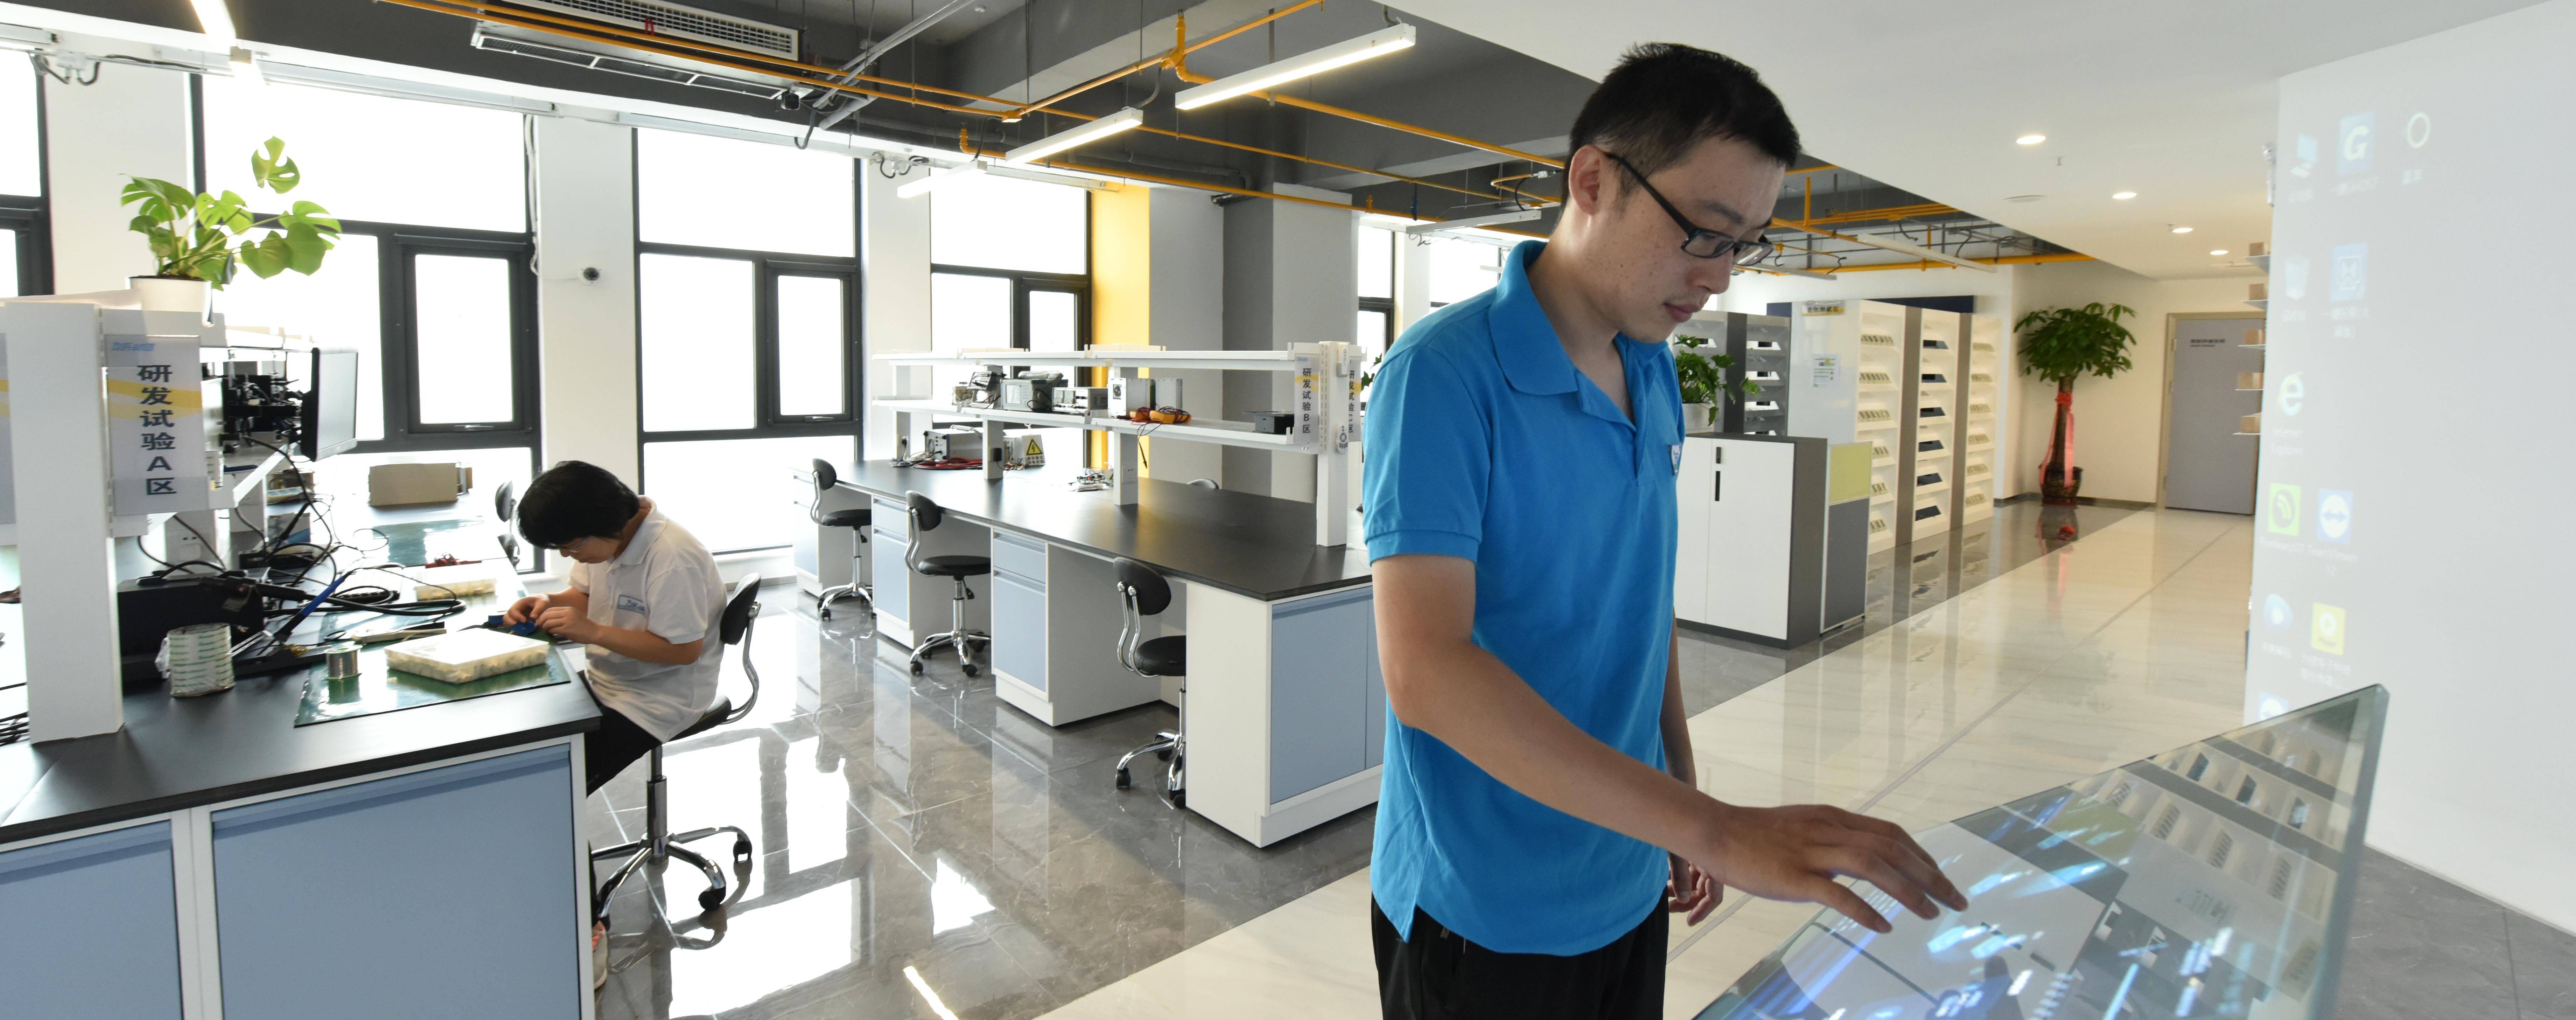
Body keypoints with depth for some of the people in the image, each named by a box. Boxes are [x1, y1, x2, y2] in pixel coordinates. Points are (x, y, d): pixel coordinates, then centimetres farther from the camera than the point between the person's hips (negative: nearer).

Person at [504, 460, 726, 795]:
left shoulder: (673, 560, -28)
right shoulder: (608, 536, -3)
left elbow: (684, 650, -26)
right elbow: (587, 595, 16)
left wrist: (594, 632, -26)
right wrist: (549, 603, -6)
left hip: (658, 702, -9)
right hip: (605, 681, 9)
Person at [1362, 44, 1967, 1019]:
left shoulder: (1657, 379, 3)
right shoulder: (1444, 372, -21)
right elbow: (1425, 671, -30)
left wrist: (1682, 789, 13)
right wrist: (1715, 828, -32)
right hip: (1485, 918, -7)